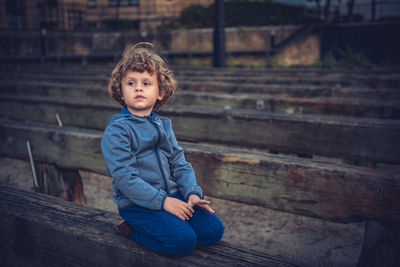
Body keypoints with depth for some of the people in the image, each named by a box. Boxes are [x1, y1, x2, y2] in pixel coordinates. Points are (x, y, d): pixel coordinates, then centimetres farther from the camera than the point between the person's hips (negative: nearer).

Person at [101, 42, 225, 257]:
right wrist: (162, 201, -21)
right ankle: (131, 230, -1)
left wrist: (192, 193, -4)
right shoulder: (116, 130, -10)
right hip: (137, 203, -6)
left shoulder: (163, 125, 12)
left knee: (213, 230, -7)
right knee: (182, 241, -24)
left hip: (171, 195, 7)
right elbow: (125, 177, -17)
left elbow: (180, 165, 13)